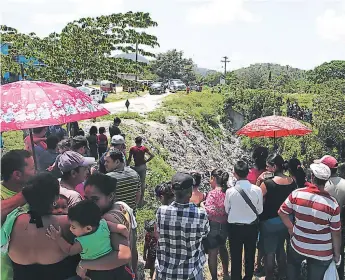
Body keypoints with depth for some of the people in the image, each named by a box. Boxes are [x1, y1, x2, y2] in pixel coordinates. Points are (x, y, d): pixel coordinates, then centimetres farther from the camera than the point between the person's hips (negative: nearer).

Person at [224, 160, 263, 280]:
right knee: (250, 255, 21)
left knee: (236, 257, 14)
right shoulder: (257, 190, -16)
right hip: (252, 227, 2)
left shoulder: (230, 191, -20)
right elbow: (259, 210, -3)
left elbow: (227, 210, -4)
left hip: (235, 228, -2)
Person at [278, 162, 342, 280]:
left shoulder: (297, 194, -16)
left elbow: (282, 212, -4)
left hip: (297, 245, 1)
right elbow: (336, 233, -10)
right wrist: (337, 254, 4)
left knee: (292, 269, 32)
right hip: (321, 253, -1)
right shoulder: (332, 204, -19)